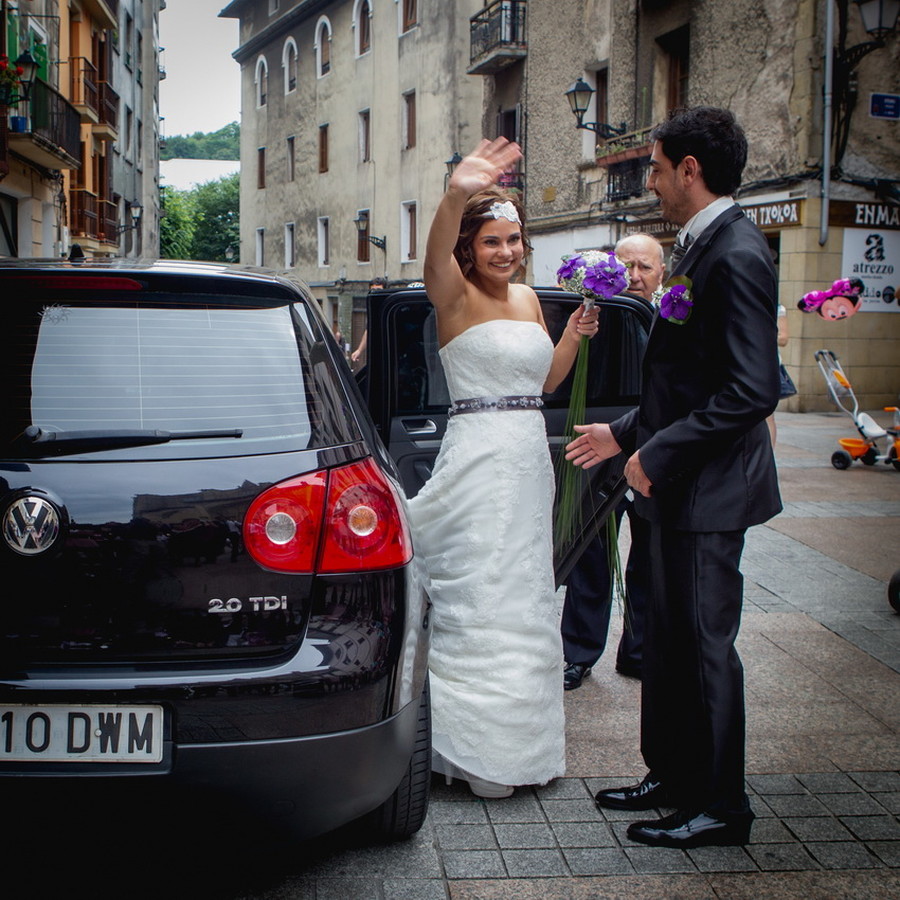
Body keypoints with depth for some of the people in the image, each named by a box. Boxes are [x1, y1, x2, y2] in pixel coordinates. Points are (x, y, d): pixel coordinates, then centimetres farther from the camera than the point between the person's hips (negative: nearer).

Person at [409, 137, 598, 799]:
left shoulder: (528, 299, 13)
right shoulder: (456, 295, -8)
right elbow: (435, 255, -32)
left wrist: (574, 337, 3)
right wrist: (456, 197, -52)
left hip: (529, 458, 8)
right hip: (478, 456, -7)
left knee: (521, 590, 15)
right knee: (480, 595, -3)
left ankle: (514, 735, 30)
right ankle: (474, 748, 9)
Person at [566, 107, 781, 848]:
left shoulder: (736, 256, -19)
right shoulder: (702, 249, 12)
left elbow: (751, 390, -25)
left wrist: (659, 453, -20)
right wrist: (626, 433, 20)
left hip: (708, 488, -10)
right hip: (680, 482, 10)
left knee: (704, 645, 1)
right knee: (669, 639, 18)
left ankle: (720, 807, 16)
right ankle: (673, 774, 33)